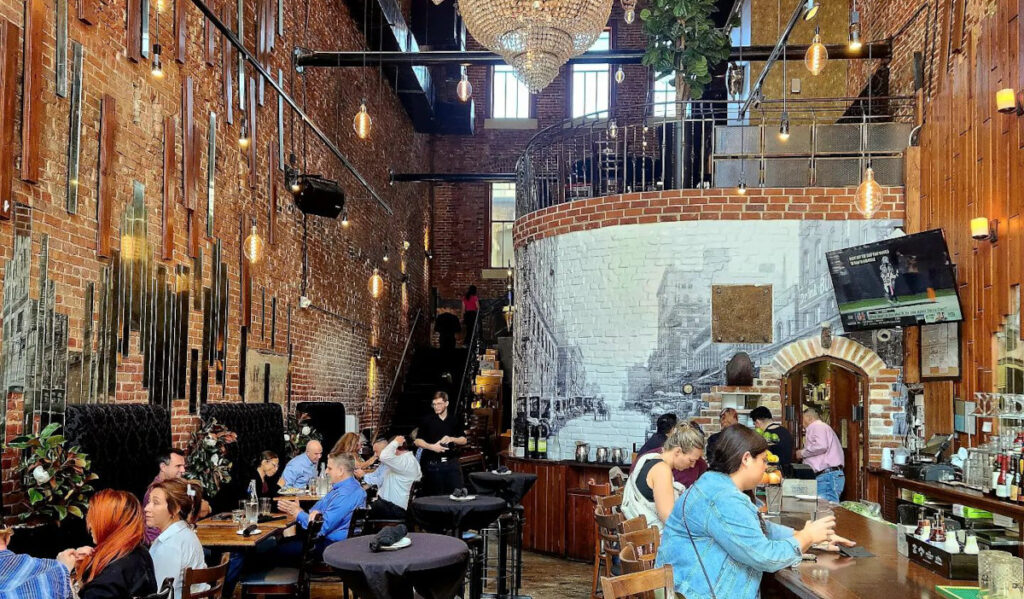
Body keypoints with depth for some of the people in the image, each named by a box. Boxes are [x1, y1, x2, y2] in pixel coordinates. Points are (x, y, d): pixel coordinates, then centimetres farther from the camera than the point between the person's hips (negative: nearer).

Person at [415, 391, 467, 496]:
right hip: (433, 463, -2)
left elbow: (464, 440, 10)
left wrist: (451, 439, -9)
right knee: (435, 495, 4)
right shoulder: (427, 421, 1)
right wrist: (431, 446, -17)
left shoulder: (455, 420, 8)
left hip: (452, 462, 2)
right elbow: (418, 441, -1)